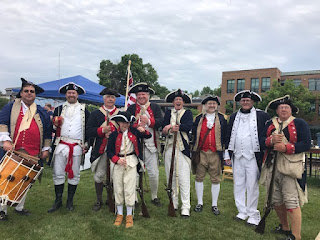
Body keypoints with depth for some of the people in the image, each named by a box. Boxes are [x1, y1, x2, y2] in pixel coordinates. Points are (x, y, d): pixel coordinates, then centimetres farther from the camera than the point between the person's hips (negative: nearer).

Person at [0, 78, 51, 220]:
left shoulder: (41, 112, 14)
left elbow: (47, 131, 15)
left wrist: (46, 148, 9)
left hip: (33, 154, 2)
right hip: (13, 151, -2)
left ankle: (20, 207, 25)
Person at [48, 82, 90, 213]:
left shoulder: (84, 110, 8)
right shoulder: (59, 109, 11)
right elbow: (53, 125, 12)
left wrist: (87, 145, 0)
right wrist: (55, 123, -12)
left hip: (77, 147, -1)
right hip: (61, 145, 1)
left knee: (74, 174, 7)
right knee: (58, 174, 3)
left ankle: (70, 201, 20)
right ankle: (58, 200, 18)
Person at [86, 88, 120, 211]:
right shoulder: (95, 114, 6)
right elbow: (89, 132, -2)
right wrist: (102, 130, -16)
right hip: (100, 150, 0)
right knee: (99, 176, 3)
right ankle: (99, 200, 23)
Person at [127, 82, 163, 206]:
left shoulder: (155, 107, 9)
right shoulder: (131, 108, 9)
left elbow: (161, 122, -5)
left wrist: (149, 121, -20)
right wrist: (136, 127, -19)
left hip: (151, 145, 0)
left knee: (153, 173, 3)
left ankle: (154, 196, 23)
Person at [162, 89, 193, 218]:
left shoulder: (188, 113, 8)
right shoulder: (168, 113, 15)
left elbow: (189, 126, -12)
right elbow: (164, 129, 1)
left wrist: (172, 126, -17)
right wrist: (172, 130, -20)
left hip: (183, 149, -3)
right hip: (169, 148, 3)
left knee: (184, 179, -4)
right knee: (170, 177, 9)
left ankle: (185, 207, 4)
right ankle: (173, 204, 24)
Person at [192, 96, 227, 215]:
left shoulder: (222, 118, 7)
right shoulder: (199, 118, 9)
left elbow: (225, 135, 7)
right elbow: (194, 134, 8)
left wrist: (224, 151, 0)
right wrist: (194, 151, 2)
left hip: (215, 153, -1)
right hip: (201, 153, 1)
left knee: (215, 179, 5)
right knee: (199, 177, 6)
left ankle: (214, 205, 19)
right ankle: (200, 203, 21)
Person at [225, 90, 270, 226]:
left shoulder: (261, 116, -1)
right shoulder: (234, 116, 12)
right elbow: (228, 136, 14)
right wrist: (227, 154, 11)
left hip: (253, 157, -4)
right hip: (237, 157, 4)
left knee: (252, 186, 1)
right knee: (238, 185, 11)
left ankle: (253, 215, 15)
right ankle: (242, 212, 25)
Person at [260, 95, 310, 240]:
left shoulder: (300, 124, 2)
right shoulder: (270, 124, 14)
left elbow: (306, 144, -7)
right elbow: (261, 140, 6)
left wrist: (286, 148, -19)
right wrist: (271, 140, -15)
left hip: (290, 169, -5)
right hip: (271, 167, 5)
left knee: (292, 202, -8)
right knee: (276, 201, 14)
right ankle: (284, 227, 34)